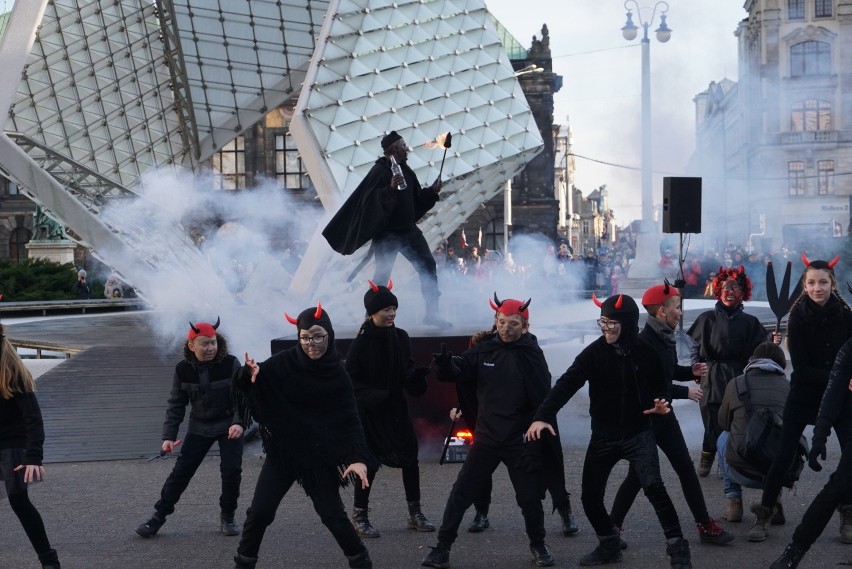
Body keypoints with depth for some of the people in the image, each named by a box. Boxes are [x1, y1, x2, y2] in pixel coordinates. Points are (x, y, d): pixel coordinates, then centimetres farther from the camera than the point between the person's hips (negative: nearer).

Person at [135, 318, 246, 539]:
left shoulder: (230, 364, -18)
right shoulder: (183, 369, -10)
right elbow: (176, 404, -2)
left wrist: (239, 423, -32)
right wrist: (169, 436, -9)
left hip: (229, 425, -2)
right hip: (199, 427, 2)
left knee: (231, 471, -10)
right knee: (181, 471, -1)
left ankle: (227, 517, 11)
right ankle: (158, 517, 9)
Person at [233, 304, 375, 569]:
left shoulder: (337, 376, -8)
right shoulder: (283, 363, -9)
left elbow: (350, 420, -9)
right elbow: (249, 388, -7)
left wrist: (359, 457, -23)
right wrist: (250, 375, -32)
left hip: (320, 456, -1)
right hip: (282, 451, 1)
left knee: (333, 515, 1)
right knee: (259, 512, 0)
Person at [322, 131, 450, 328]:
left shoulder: (406, 171, 11)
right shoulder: (380, 171, -13)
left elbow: (417, 199, 18)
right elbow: (369, 199, -23)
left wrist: (431, 191, 2)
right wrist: (390, 188, -36)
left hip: (408, 229, 8)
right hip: (387, 232, -8)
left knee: (428, 266, 4)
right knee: (382, 275, -8)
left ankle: (432, 313, 9)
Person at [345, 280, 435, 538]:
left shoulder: (400, 337, 0)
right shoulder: (361, 342, -14)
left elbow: (407, 372, 7)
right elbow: (351, 380, -12)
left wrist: (419, 375, -15)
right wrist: (374, 396, -26)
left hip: (396, 408, 5)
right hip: (369, 411, -5)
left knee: (410, 457, 5)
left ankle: (415, 513, 18)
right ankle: (359, 516, 16)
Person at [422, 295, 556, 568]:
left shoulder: (532, 356, -8)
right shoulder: (483, 350, -2)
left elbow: (543, 400, -11)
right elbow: (459, 371, 4)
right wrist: (446, 364, -21)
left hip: (520, 441, -2)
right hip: (486, 438, 2)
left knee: (530, 498, 8)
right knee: (460, 495, 2)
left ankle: (538, 545, 32)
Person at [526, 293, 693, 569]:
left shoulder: (646, 353, -5)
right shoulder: (594, 352, -9)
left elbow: (659, 387, 12)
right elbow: (567, 384, -19)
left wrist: (662, 404, -12)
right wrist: (543, 415, -33)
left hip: (639, 433, -2)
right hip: (603, 436, 2)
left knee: (653, 486, -21)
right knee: (590, 497, 4)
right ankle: (609, 544, 29)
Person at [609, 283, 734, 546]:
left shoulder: (666, 337, 4)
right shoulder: (644, 342, -23)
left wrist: (691, 371, -1)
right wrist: (685, 392, -19)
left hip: (663, 414, 8)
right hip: (642, 417, -8)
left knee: (686, 468, 10)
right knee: (638, 475, 0)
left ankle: (704, 525, 17)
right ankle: (612, 527, 15)